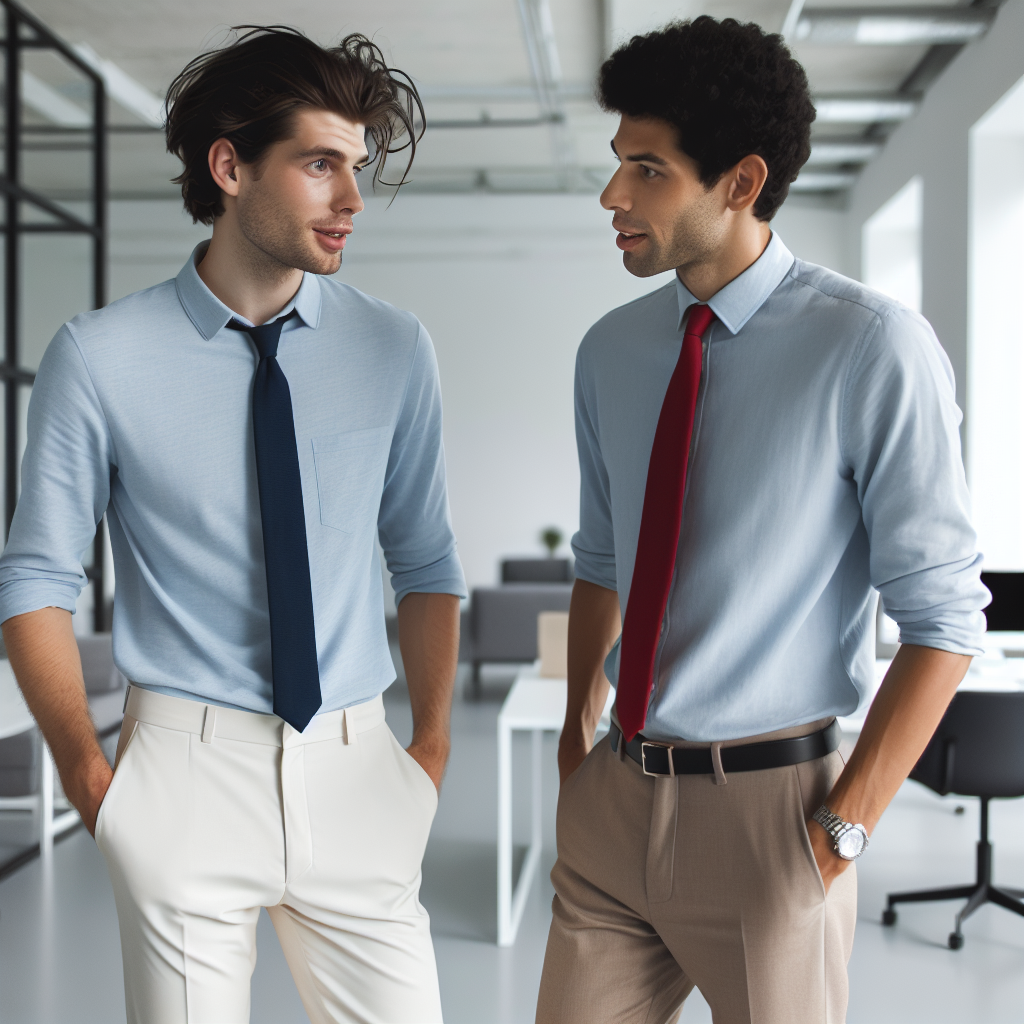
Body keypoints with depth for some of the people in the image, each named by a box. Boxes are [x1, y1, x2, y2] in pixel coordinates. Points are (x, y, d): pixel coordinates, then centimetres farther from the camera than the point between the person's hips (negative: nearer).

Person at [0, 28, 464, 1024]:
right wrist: (87, 774, -5)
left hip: (354, 775, 3)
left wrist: (432, 742, 3)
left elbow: (425, 561, 9)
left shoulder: (394, 350, 2)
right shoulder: (99, 359, -6)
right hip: (188, 766, -2)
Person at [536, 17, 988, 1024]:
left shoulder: (875, 350, -13)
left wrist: (842, 829, -12)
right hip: (614, 796, 5)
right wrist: (576, 737, 8)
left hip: (765, 804, -5)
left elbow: (942, 617, -12)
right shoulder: (611, 350, 5)